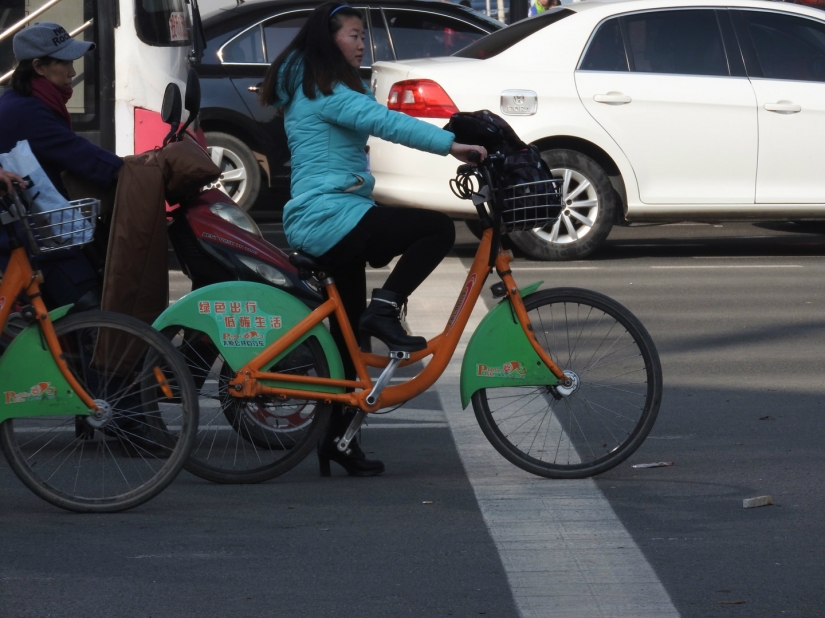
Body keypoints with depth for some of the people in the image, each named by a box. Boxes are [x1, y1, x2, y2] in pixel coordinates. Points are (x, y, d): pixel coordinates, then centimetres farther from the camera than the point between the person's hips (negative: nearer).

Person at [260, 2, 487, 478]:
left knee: (349, 334, 12)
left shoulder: (311, 90, 22)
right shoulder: (326, 93, -11)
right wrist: (451, 144, -34)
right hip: (334, 219, -10)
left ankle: (337, 440, 14)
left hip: (313, 224, 10)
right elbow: (385, 122, -26)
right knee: (438, 228, -19)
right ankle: (384, 309, -17)